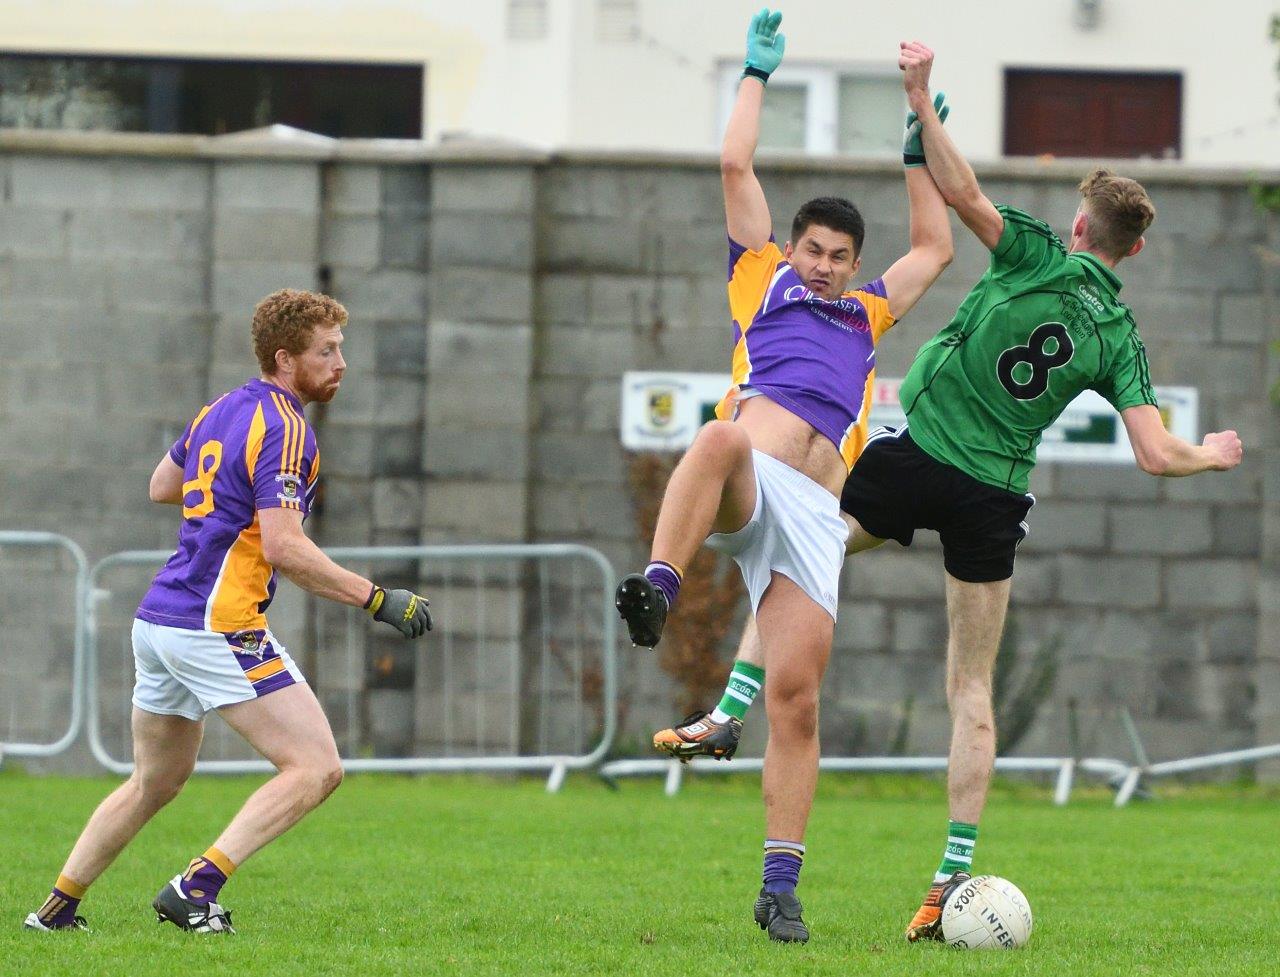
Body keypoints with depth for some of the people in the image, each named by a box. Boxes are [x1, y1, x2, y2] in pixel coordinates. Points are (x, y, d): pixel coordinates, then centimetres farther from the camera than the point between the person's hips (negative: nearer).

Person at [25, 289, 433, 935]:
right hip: (219, 627, -9)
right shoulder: (282, 428, -13)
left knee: (154, 783, 24)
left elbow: (161, 486, 31)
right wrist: (377, 599, -19)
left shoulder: (221, 411, 14)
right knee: (316, 767, -8)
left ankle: (57, 906, 26)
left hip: (159, 618, 9)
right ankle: (198, 886, -16)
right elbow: (284, 548, -21)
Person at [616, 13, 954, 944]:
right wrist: (759, 70, 28)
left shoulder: (866, 314, 32)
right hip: (747, 481, -3)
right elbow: (736, 166, 22)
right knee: (724, 439, -42)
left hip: (813, 513, 3)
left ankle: (781, 885, -2)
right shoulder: (763, 278, 23)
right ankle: (656, 590, -61)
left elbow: (935, 247, 43)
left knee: (797, 696, -6)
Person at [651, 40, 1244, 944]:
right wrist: (1213, 456, 18)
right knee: (972, 688, 7)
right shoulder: (1119, 335, 1)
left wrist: (921, 95, -12)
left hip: (918, 455, -2)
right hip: (995, 497, 2)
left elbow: (959, 191, -18)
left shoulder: (1037, 256, -6)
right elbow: (1157, 455, -4)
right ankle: (956, 875, 0)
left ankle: (733, 711, 5)